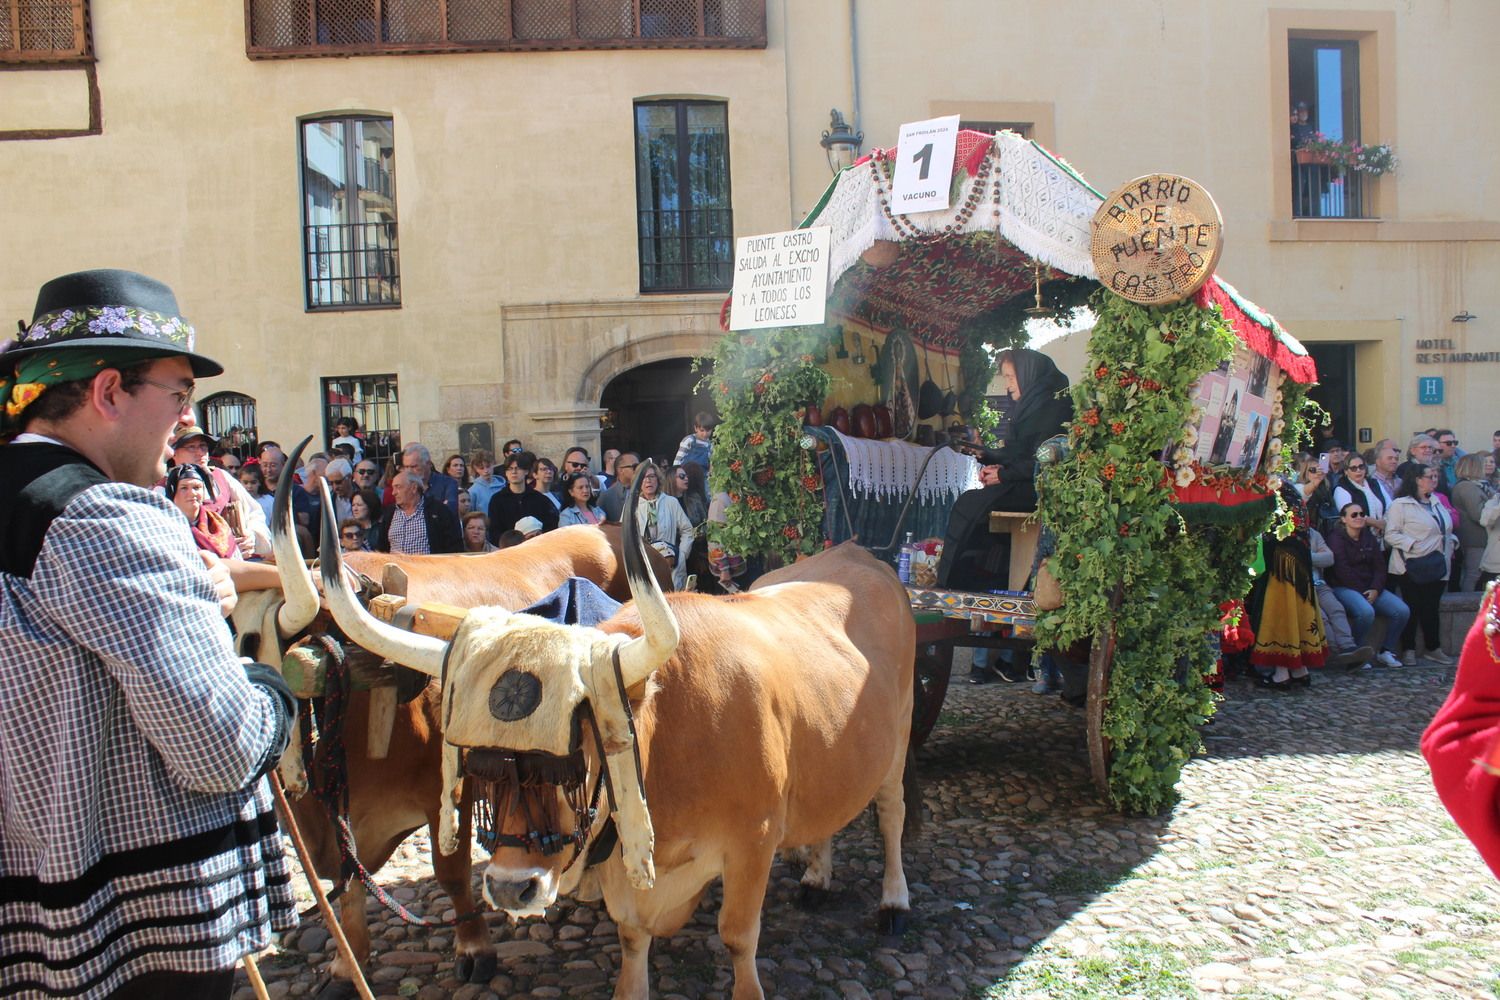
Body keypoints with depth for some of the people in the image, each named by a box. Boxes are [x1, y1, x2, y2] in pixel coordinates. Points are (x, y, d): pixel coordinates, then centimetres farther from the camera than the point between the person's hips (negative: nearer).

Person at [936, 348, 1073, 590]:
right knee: (969, 502, -5)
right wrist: (988, 458, 2)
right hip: (1025, 484, 9)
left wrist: (1003, 475, -13)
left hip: (1041, 488, -9)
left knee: (972, 504, -17)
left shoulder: (1052, 408, -12)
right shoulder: (1031, 405, 18)